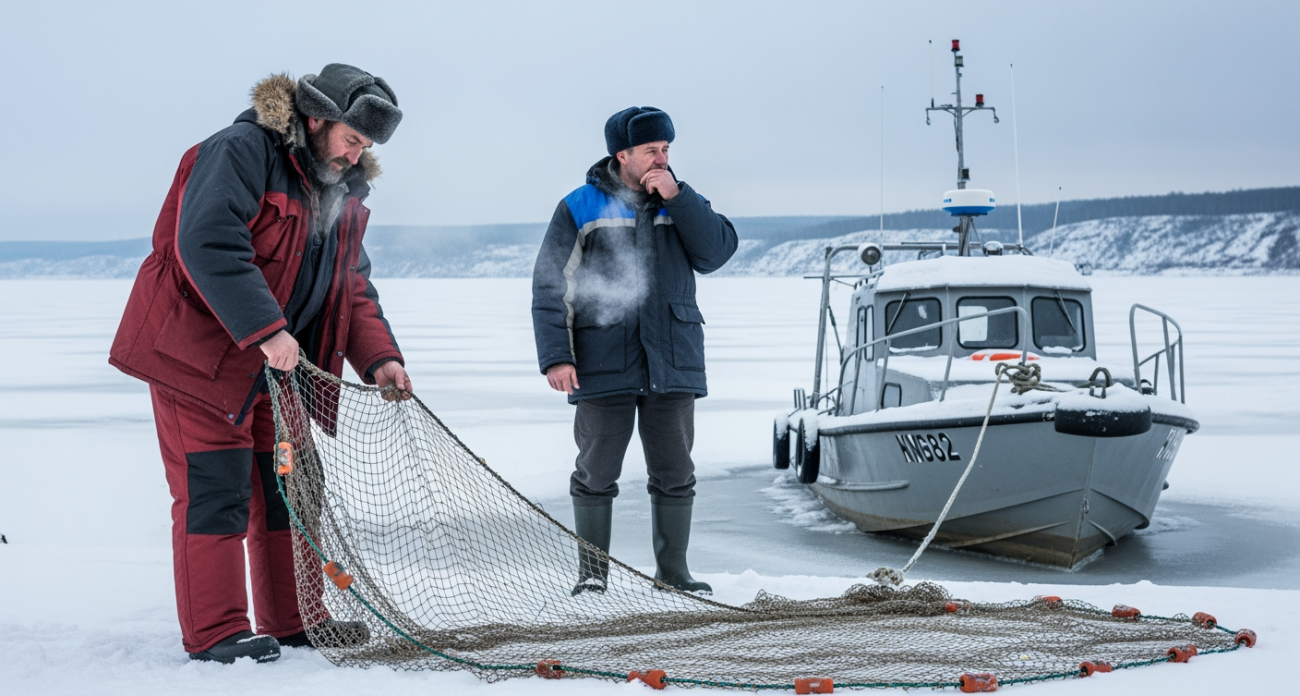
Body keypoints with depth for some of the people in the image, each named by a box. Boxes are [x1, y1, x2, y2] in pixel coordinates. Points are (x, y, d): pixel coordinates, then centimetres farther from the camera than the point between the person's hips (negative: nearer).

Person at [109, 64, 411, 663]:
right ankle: (215, 631, 1)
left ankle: (294, 620, 21)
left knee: (289, 488, 10)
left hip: (274, 367, 8)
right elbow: (207, 244, -30)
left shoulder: (344, 192, 11)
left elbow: (353, 288, 12)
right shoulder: (242, 151, -17)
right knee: (216, 490, -7)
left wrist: (378, 357, -4)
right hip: (198, 354, -8)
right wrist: (266, 329, -35)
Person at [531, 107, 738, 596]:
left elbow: (717, 252, -5)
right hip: (603, 367, -3)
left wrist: (676, 198, -12)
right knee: (596, 473, 2)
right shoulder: (580, 209, 1)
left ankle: (673, 571, 18)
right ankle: (592, 574, 14)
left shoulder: (683, 203, 11)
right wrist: (555, 357, -10)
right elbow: (549, 288, -1)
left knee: (674, 473, 7)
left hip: (673, 366, 3)